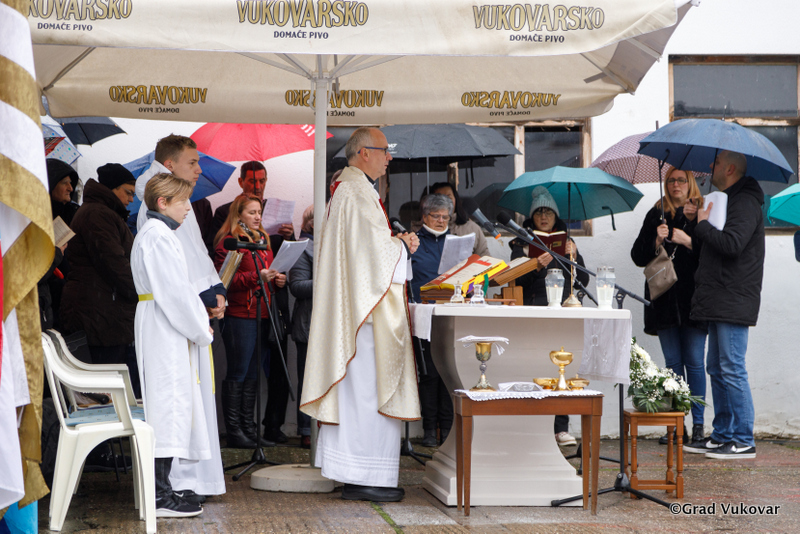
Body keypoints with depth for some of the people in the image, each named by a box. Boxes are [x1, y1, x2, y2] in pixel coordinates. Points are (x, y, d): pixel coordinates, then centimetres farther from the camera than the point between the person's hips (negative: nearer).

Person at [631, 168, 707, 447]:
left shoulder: (701, 212, 4)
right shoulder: (656, 215, 13)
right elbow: (638, 256, 9)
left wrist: (688, 241, -16)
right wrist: (657, 241, -7)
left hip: (693, 298, -3)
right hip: (665, 300, 3)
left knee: (694, 361, -4)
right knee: (673, 362, 5)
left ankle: (698, 424, 1)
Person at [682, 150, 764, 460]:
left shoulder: (745, 203, -12)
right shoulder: (731, 201, 21)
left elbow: (731, 244, -26)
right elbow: (715, 244, 24)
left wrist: (702, 226, -11)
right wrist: (700, 232, 5)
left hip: (734, 303, -11)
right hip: (721, 305, 11)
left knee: (732, 370, -8)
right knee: (717, 370, 13)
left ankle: (744, 442, -4)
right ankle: (722, 436, 19)